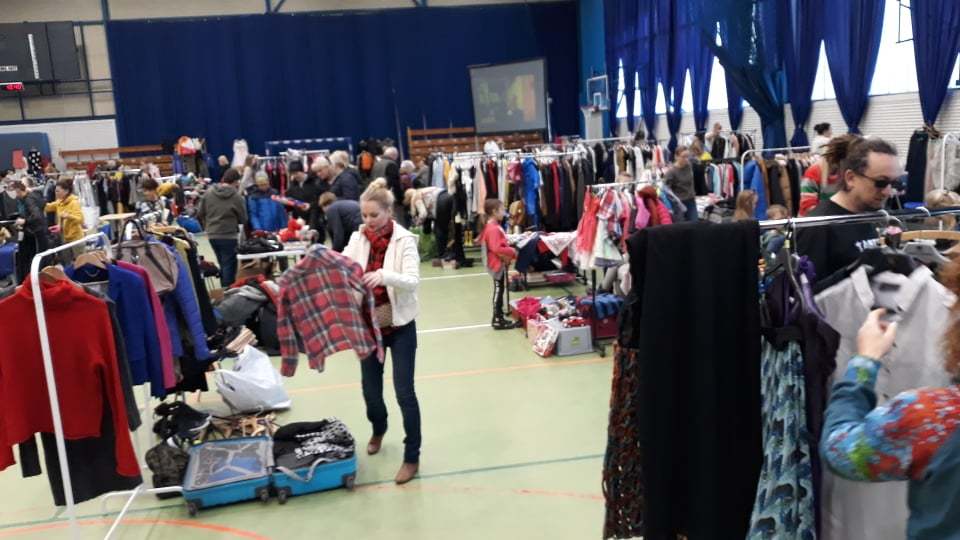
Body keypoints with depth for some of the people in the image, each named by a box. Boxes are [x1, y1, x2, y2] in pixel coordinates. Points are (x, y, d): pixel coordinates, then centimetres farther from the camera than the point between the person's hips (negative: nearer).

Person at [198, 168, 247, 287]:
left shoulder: (208, 192, 0)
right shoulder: (236, 196, -14)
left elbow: (200, 214, 6)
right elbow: (243, 219, -6)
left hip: (212, 235, 6)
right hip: (229, 236, -6)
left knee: (222, 264, 18)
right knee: (229, 265, 3)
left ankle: (223, 290, 24)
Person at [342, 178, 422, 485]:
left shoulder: (404, 240, -12)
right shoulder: (358, 238, 2)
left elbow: (413, 281, -22)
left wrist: (384, 276, -39)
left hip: (400, 325, -4)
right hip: (368, 324, 4)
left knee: (404, 392, -2)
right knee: (370, 388, 14)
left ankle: (412, 457, 12)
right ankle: (378, 430, 45)